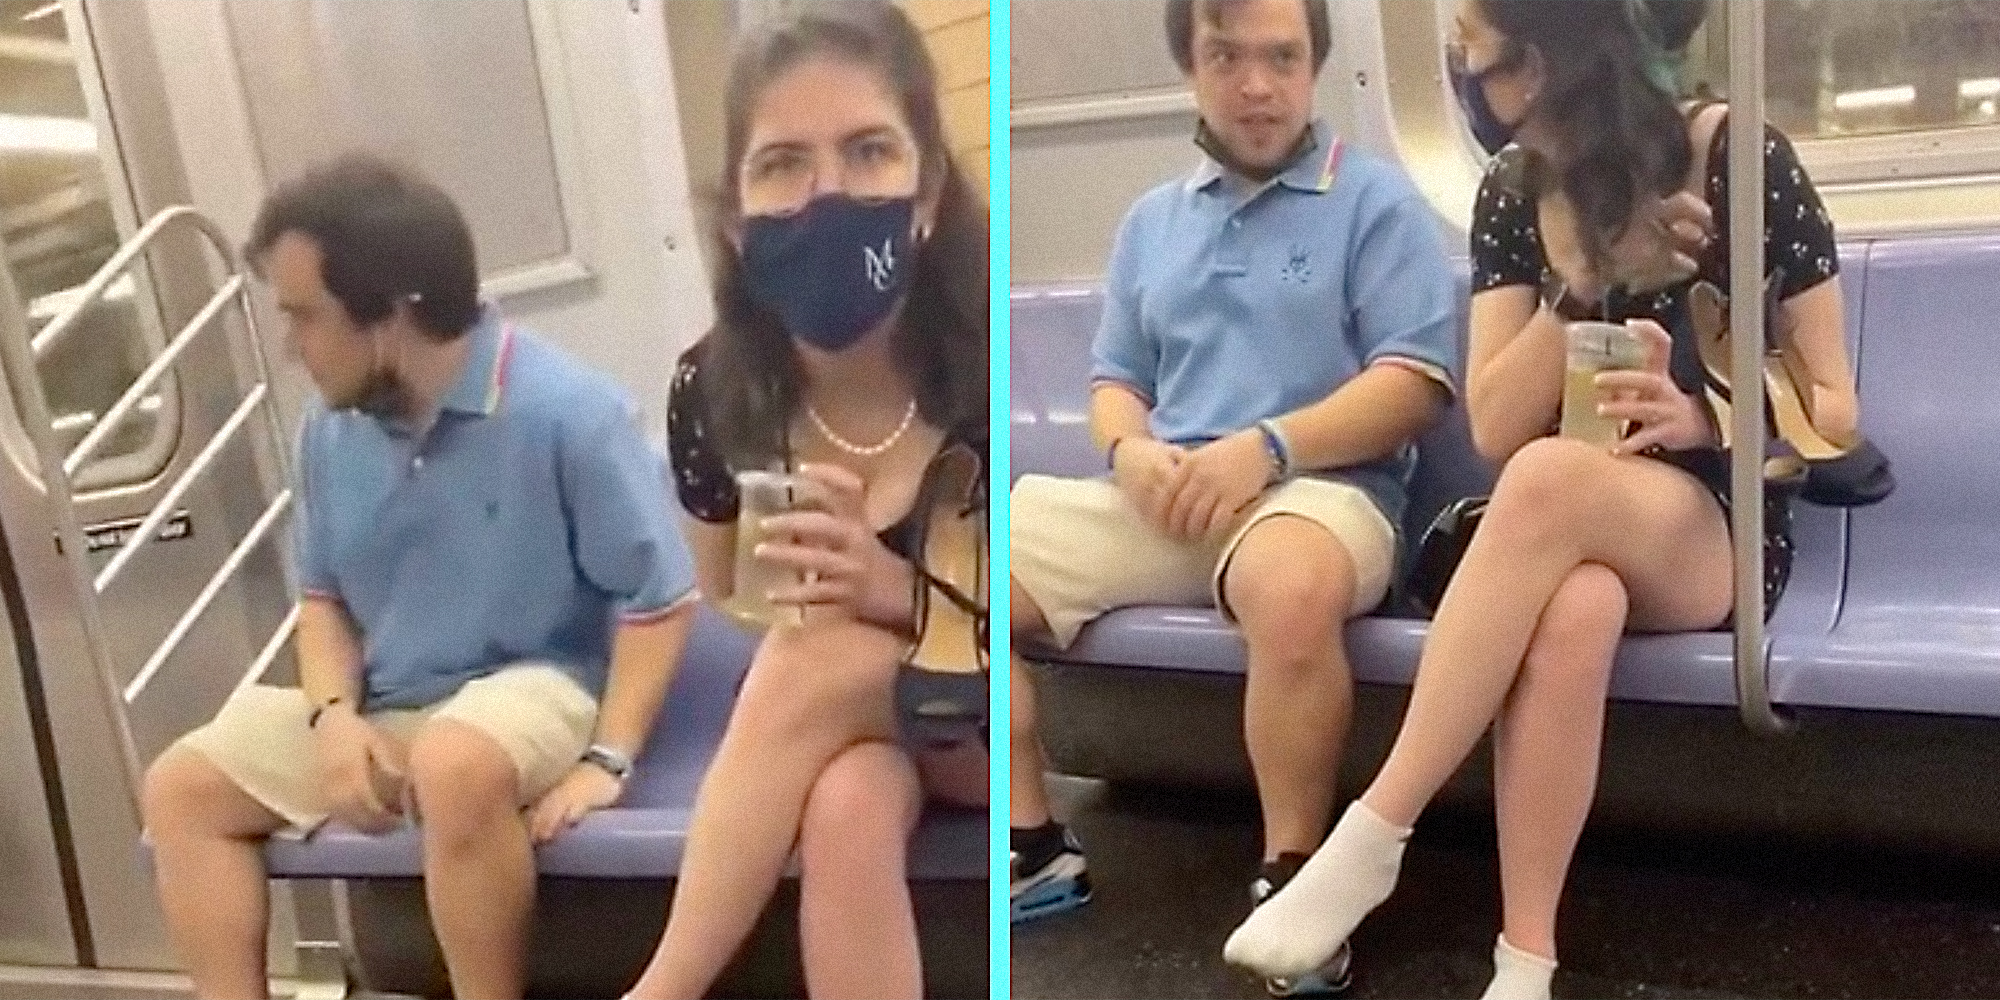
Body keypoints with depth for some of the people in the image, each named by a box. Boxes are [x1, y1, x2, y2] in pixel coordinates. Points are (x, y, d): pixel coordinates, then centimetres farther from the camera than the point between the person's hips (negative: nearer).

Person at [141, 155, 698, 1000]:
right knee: (181, 787, 3)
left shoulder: (566, 410, -19)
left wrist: (606, 759, -22)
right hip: (380, 710, 7)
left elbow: (660, 597, -16)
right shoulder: (331, 425, 0)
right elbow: (323, 593, 13)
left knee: (454, 765, -38)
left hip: (531, 688, -7)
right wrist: (335, 715, -6)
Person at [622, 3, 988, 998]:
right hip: (820, 735, 2)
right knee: (848, 806, -33)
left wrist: (898, 594, -31)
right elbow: (719, 620, 3)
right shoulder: (711, 393, -11)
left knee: (826, 655, -32)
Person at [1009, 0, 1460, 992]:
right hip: (1159, 499, 5)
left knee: (1292, 587, -42)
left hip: (1317, 491, -5)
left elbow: (1416, 380, -6)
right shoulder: (1151, 219, 20)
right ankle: (1032, 848, -1)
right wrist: (1132, 451, -5)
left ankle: (1291, 879, -20)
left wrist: (1267, 446, -18)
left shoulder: (1376, 198, 4)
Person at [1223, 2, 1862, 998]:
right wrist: (1580, 288, -18)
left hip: (1724, 534, -2)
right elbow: (1494, 431, -4)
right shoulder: (1514, 190, 2)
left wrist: (1701, 420, -24)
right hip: (1570, 541, 3)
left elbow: (1835, 410, -3)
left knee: (1551, 478, -37)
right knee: (1574, 605, -37)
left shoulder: (1745, 162, -8)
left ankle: (1372, 836, -33)